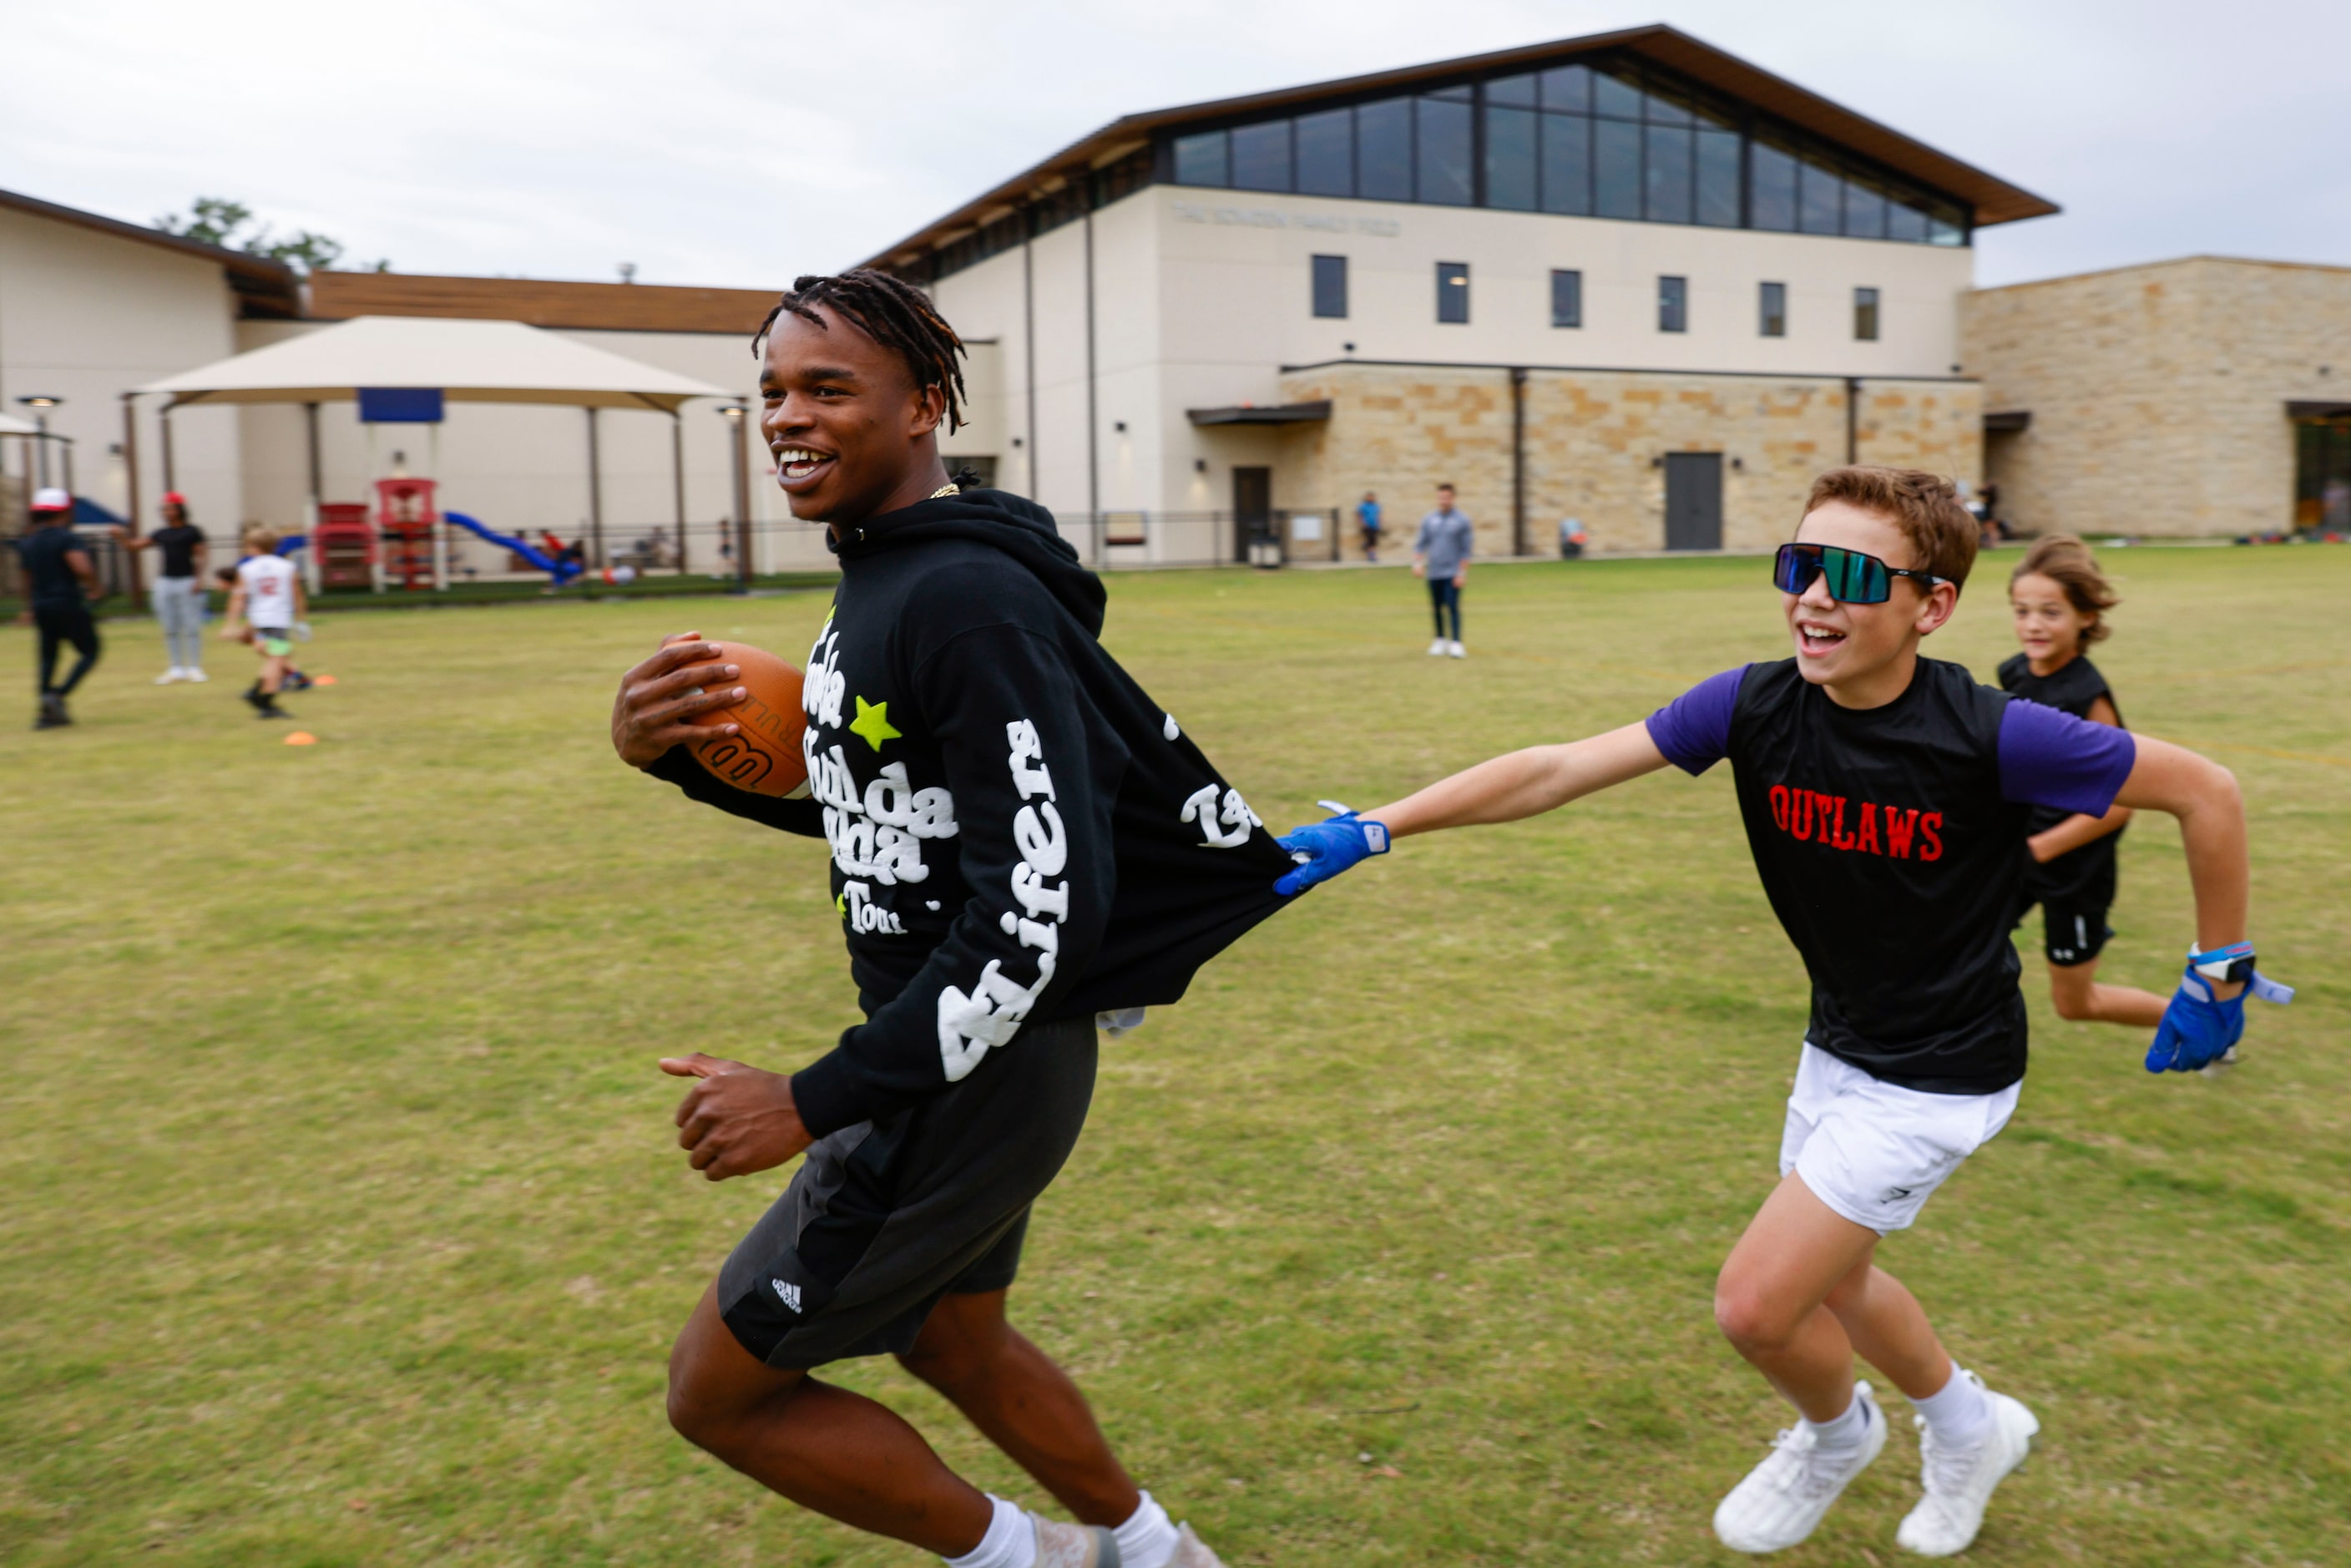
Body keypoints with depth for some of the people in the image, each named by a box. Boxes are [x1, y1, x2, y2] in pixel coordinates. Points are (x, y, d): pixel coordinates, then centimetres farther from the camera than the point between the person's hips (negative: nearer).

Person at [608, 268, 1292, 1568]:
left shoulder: (969, 602, -25)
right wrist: (671, 754, 2)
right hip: (947, 1052, 10)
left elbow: (1040, 913, -29)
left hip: (976, 1073, -10)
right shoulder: (873, 581, 7)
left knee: (717, 1389, 6)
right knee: (949, 1338, 29)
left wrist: (820, 1101, -25)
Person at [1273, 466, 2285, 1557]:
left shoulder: (1992, 737, -27)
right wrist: (1372, 829, -24)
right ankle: (1971, 1430, 53)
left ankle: (1836, 1433, 30)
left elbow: (2204, 791, -13)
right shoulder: (1757, 707, -14)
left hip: (1942, 1075, -6)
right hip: (1837, 1048, 6)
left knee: (1755, 1306, -7)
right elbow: (1557, 770, -18)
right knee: (1828, 1286, 22)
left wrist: (2217, 975, -5)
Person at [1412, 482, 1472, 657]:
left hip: (1453, 573, -4)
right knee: (1436, 608, 8)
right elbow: (1420, 544, 10)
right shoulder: (1428, 520, 8)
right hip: (1433, 573, 4)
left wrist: (1463, 573, -8)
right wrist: (1417, 563, -6)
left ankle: (1456, 643, -14)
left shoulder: (1462, 521, -1)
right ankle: (1440, 640, 23)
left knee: (1453, 606, -13)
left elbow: (1466, 550, -1)